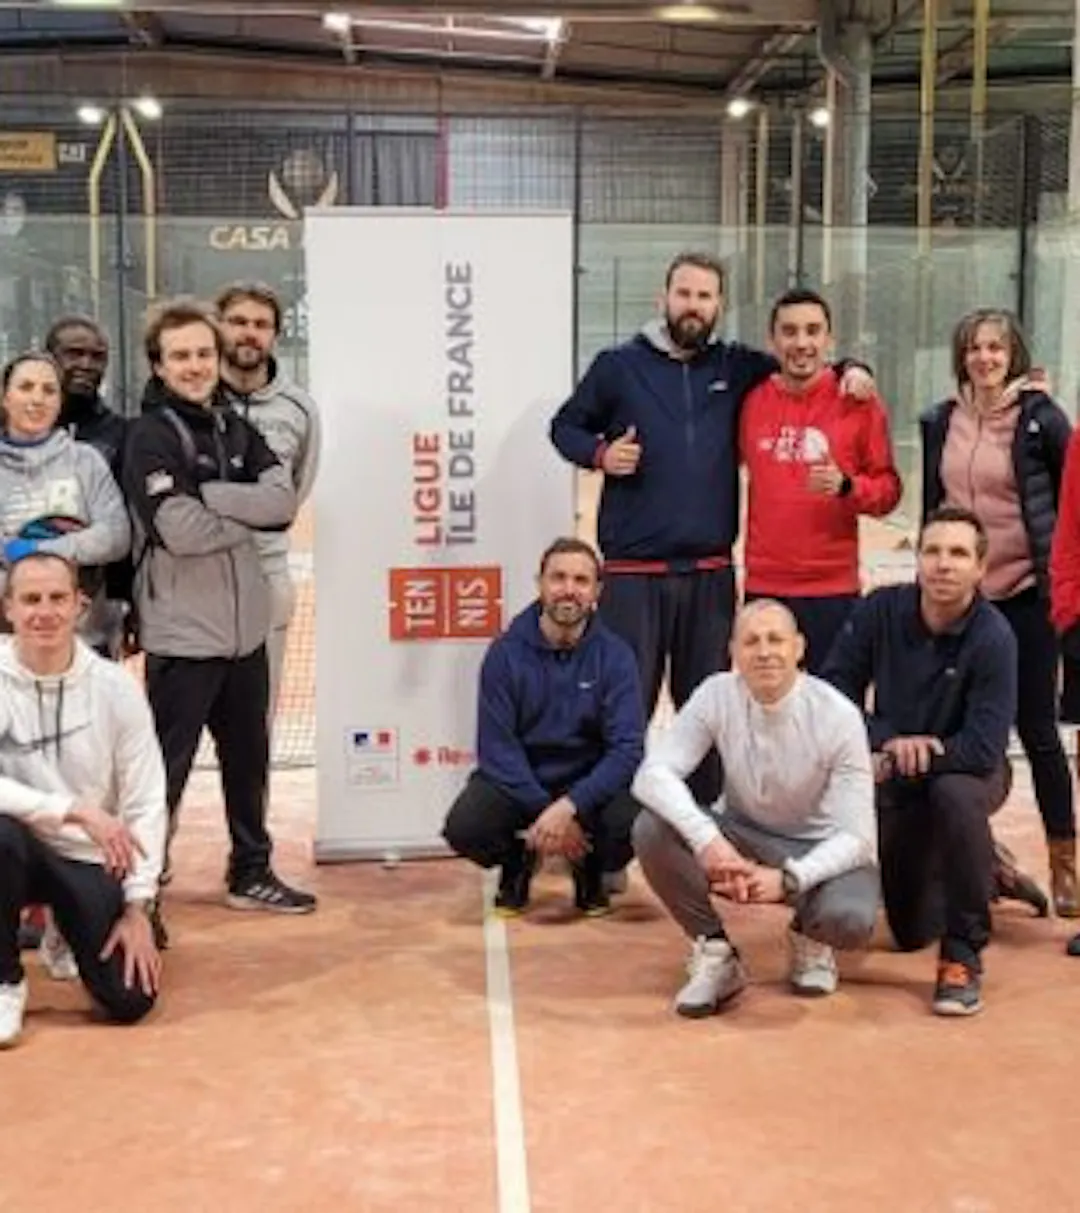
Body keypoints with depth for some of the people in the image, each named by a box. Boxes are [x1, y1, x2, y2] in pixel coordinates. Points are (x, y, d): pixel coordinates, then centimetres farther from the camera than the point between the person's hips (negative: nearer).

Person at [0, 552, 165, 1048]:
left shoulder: (116, 686, -9)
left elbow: (145, 802, -5)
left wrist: (137, 906, -9)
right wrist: (75, 810, -30)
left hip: (90, 859, 1)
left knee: (130, 999, -9)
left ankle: (71, 931, 27)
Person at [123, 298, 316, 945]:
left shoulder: (234, 426, 10)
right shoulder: (151, 436, -10)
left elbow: (285, 499, -3)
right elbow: (180, 530, -22)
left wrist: (209, 494, -15)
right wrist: (248, 514, -8)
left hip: (246, 626, 7)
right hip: (183, 634, -7)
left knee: (249, 758, 18)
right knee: (166, 767, -1)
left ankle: (252, 873, 32)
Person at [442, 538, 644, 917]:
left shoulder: (614, 655, -7)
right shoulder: (505, 653, -7)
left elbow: (626, 748, -15)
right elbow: (496, 747, -11)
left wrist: (569, 807, -29)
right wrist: (545, 812, -23)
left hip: (589, 781, 0)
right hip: (517, 780, 0)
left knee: (631, 824, -31)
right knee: (464, 828, -28)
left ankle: (589, 871, 9)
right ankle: (517, 863, 11)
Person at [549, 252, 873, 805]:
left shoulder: (738, 367, 9)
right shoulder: (619, 365, 4)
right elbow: (565, 426, 13)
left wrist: (849, 369, 1)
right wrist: (600, 453, -6)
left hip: (712, 573, 2)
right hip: (632, 574, -2)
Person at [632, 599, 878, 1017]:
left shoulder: (838, 716, -20)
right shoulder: (717, 695, -15)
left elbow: (854, 836, -20)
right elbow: (653, 773, -23)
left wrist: (788, 878, -36)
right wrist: (707, 838, -38)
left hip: (820, 850, -2)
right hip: (742, 836, 2)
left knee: (849, 919, -35)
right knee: (651, 829, -25)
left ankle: (809, 939, 6)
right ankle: (716, 952, -5)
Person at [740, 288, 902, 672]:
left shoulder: (859, 404, -2)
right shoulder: (751, 400, 4)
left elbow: (889, 489, 1)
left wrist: (846, 485, -17)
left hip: (833, 591, -2)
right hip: (762, 588, 2)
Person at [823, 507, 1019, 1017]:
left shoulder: (993, 638, -27)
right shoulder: (881, 610, -16)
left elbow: (983, 750, -30)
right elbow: (834, 690, -10)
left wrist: (894, 764, -24)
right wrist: (887, 741, -25)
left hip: (966, 771, -4)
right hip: (892, 776, 4)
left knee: (954, 795, -41)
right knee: (912, 934, 9)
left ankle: (963, 956, -24)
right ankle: (983, 870, 43)